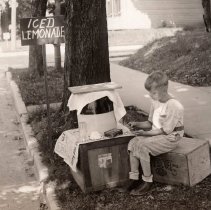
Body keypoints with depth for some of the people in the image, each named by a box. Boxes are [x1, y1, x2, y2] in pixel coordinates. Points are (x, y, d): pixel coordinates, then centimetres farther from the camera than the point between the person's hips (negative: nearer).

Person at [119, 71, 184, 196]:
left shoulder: (174, 106, -20)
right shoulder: (155, 102, 6)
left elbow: (165, 130, -20)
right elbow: (150, 123, 14)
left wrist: (146, 133, -21)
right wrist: (138, 124, -4)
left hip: (170, 138, -8)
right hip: (157, 134, 8)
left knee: (142, 146, -26)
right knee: (133, 142, -11)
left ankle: (147, 182, -11)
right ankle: (134, 179, -8)